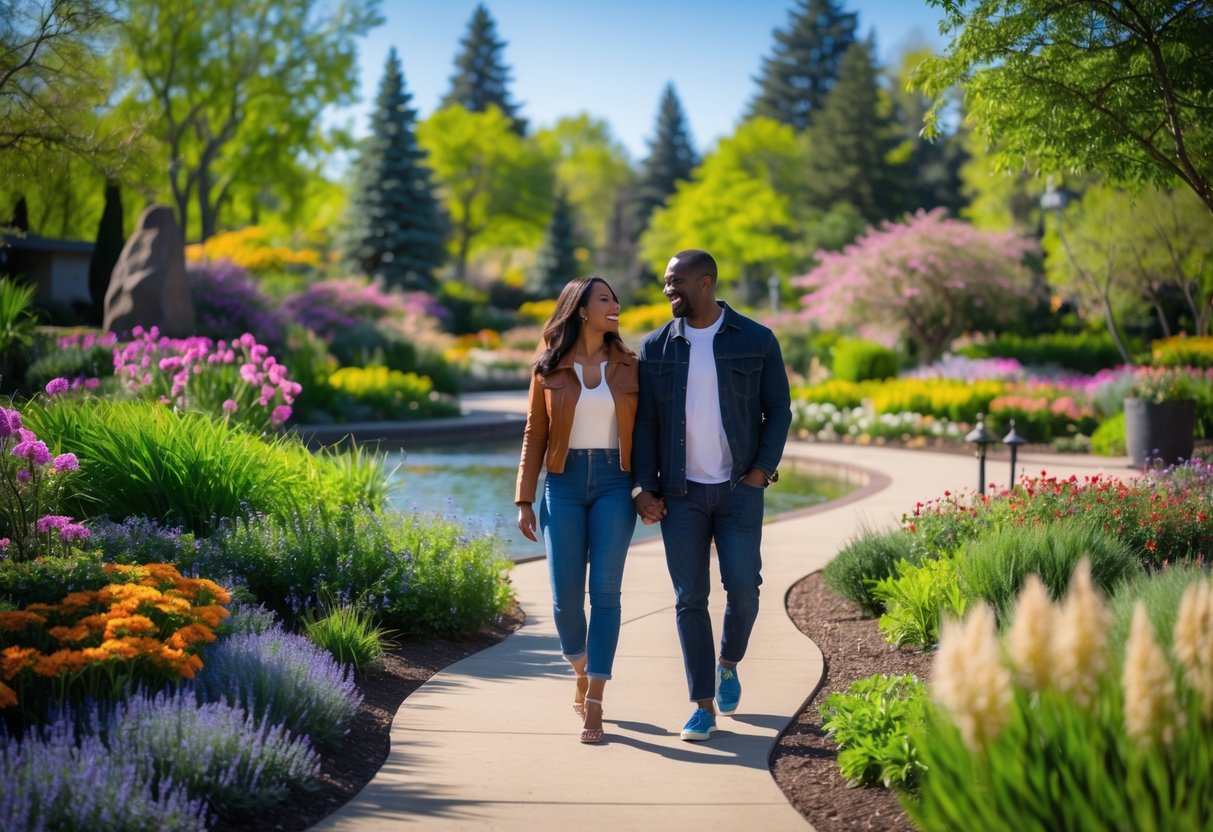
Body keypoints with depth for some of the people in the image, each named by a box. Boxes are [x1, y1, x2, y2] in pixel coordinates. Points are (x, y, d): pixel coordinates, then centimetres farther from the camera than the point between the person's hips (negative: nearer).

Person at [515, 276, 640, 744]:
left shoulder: (629, 368, 6)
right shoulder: (548, 369, 4)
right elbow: (535, 436, 6)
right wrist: (524, 500, 2)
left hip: (615, 483, 0)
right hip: (565, 483, 0)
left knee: (605, 591, -7)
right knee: (566, 595, -2)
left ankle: (594, 705, -5)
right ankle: (582, 674, 27)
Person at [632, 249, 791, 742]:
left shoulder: (757, 341, -1)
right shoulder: (655, 347, 4)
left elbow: (778, 409, 3)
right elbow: (644, 422, 5)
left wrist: (762, 469, -9)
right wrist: (643, 488, -3)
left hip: (739, 488, -1)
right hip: (680, 493, 1)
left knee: (743, 586, -8)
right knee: (690, 598, 0)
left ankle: (728, 663, 23)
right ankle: (704, 706, 7)